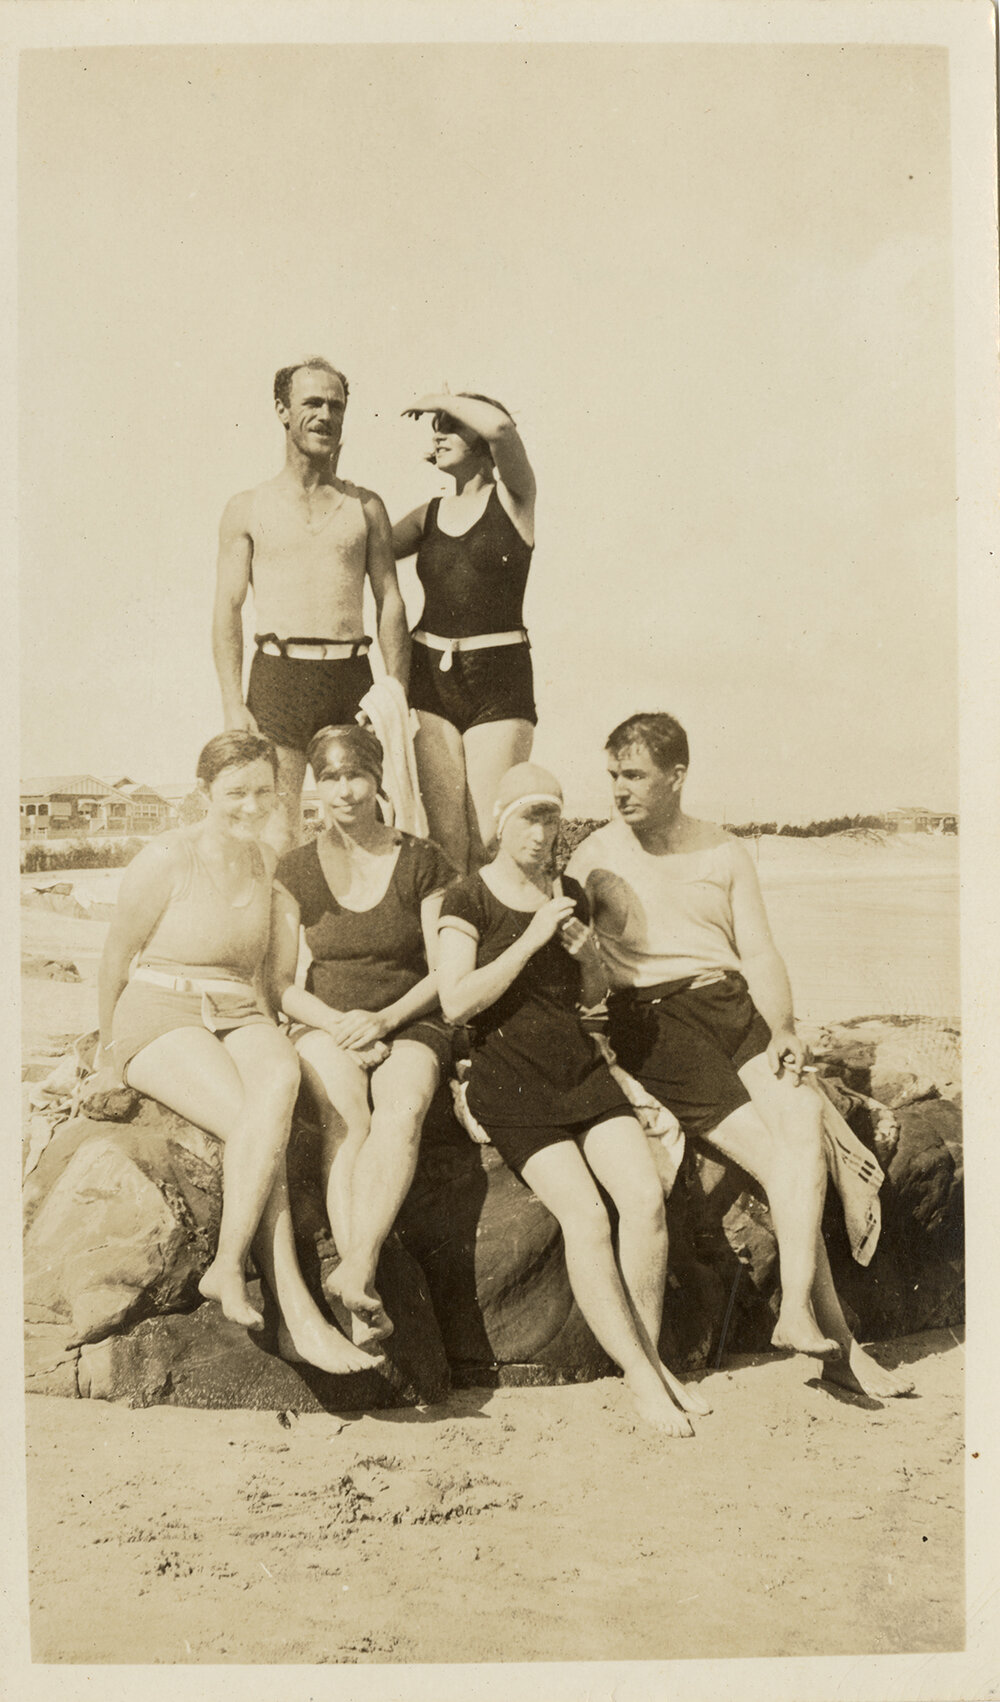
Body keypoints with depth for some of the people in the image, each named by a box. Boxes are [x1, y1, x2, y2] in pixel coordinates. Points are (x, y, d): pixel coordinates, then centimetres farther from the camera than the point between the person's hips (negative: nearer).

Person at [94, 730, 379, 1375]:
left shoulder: (270, 862, 11)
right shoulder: (166, 859, -7)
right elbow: (117, 955, 4)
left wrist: (266, 1025, 13)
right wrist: (110, 1053, 13)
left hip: (242, 1018, 5)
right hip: (161, 1018, -4)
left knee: (281, 1079, -34)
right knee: (257, 1124, -32)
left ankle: (228, 1267, -31)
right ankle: (296, 1311, -30)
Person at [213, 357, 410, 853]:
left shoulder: (366, 506, 14)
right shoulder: (248, 508, 9)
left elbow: (390, 600, 10)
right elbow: (227, 608, 4)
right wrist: (233, 704, -6)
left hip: (352, 675, 2)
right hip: (279, 670, -2)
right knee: (276, 828, -5)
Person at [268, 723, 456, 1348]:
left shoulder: (422, 861, 5)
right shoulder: (298, 870, 8)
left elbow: (444, 971, 3)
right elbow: (281, 982, 6)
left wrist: (384, 1019, -13)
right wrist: (339, 1022, -12)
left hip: (409, 1023, 0)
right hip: (326, 1024, 0)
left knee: (404, 1108, -35)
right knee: (348, 1116, -33)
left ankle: (356, 1270, -45)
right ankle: (367, 1297, -41)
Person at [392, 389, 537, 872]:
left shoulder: (512, 497, 1)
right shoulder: (429, 514, 16)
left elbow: (501, 425, -18)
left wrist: (441, 399, -3)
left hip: (499, 676, -4)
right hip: (431, 675, 4)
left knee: (490, 838, -6)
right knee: (443, 834, 1)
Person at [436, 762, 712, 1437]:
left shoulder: (569, 894, 14)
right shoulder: (468, 900, -3)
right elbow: (456, 1003, -13)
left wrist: (588, 954, -1)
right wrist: (530, 939, -17)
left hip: (579, 1064, 5)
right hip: (508, 1074, -5)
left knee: (647, 1196, -15)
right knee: (586, 1214, -22)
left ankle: (653, 1358, 1)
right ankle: (640, 1378, -11)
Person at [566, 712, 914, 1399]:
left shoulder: (724, 852, 17)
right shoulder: (595, 858, 9)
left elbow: (760, 955, 12)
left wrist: (782, 1030, -5)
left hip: (731, 1002, 3)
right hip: (649, 1014, -3)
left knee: (803, 1111, -27)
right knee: (777, 1151, -20)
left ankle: (798, 1310, -26)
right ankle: (833, 1334, -14)